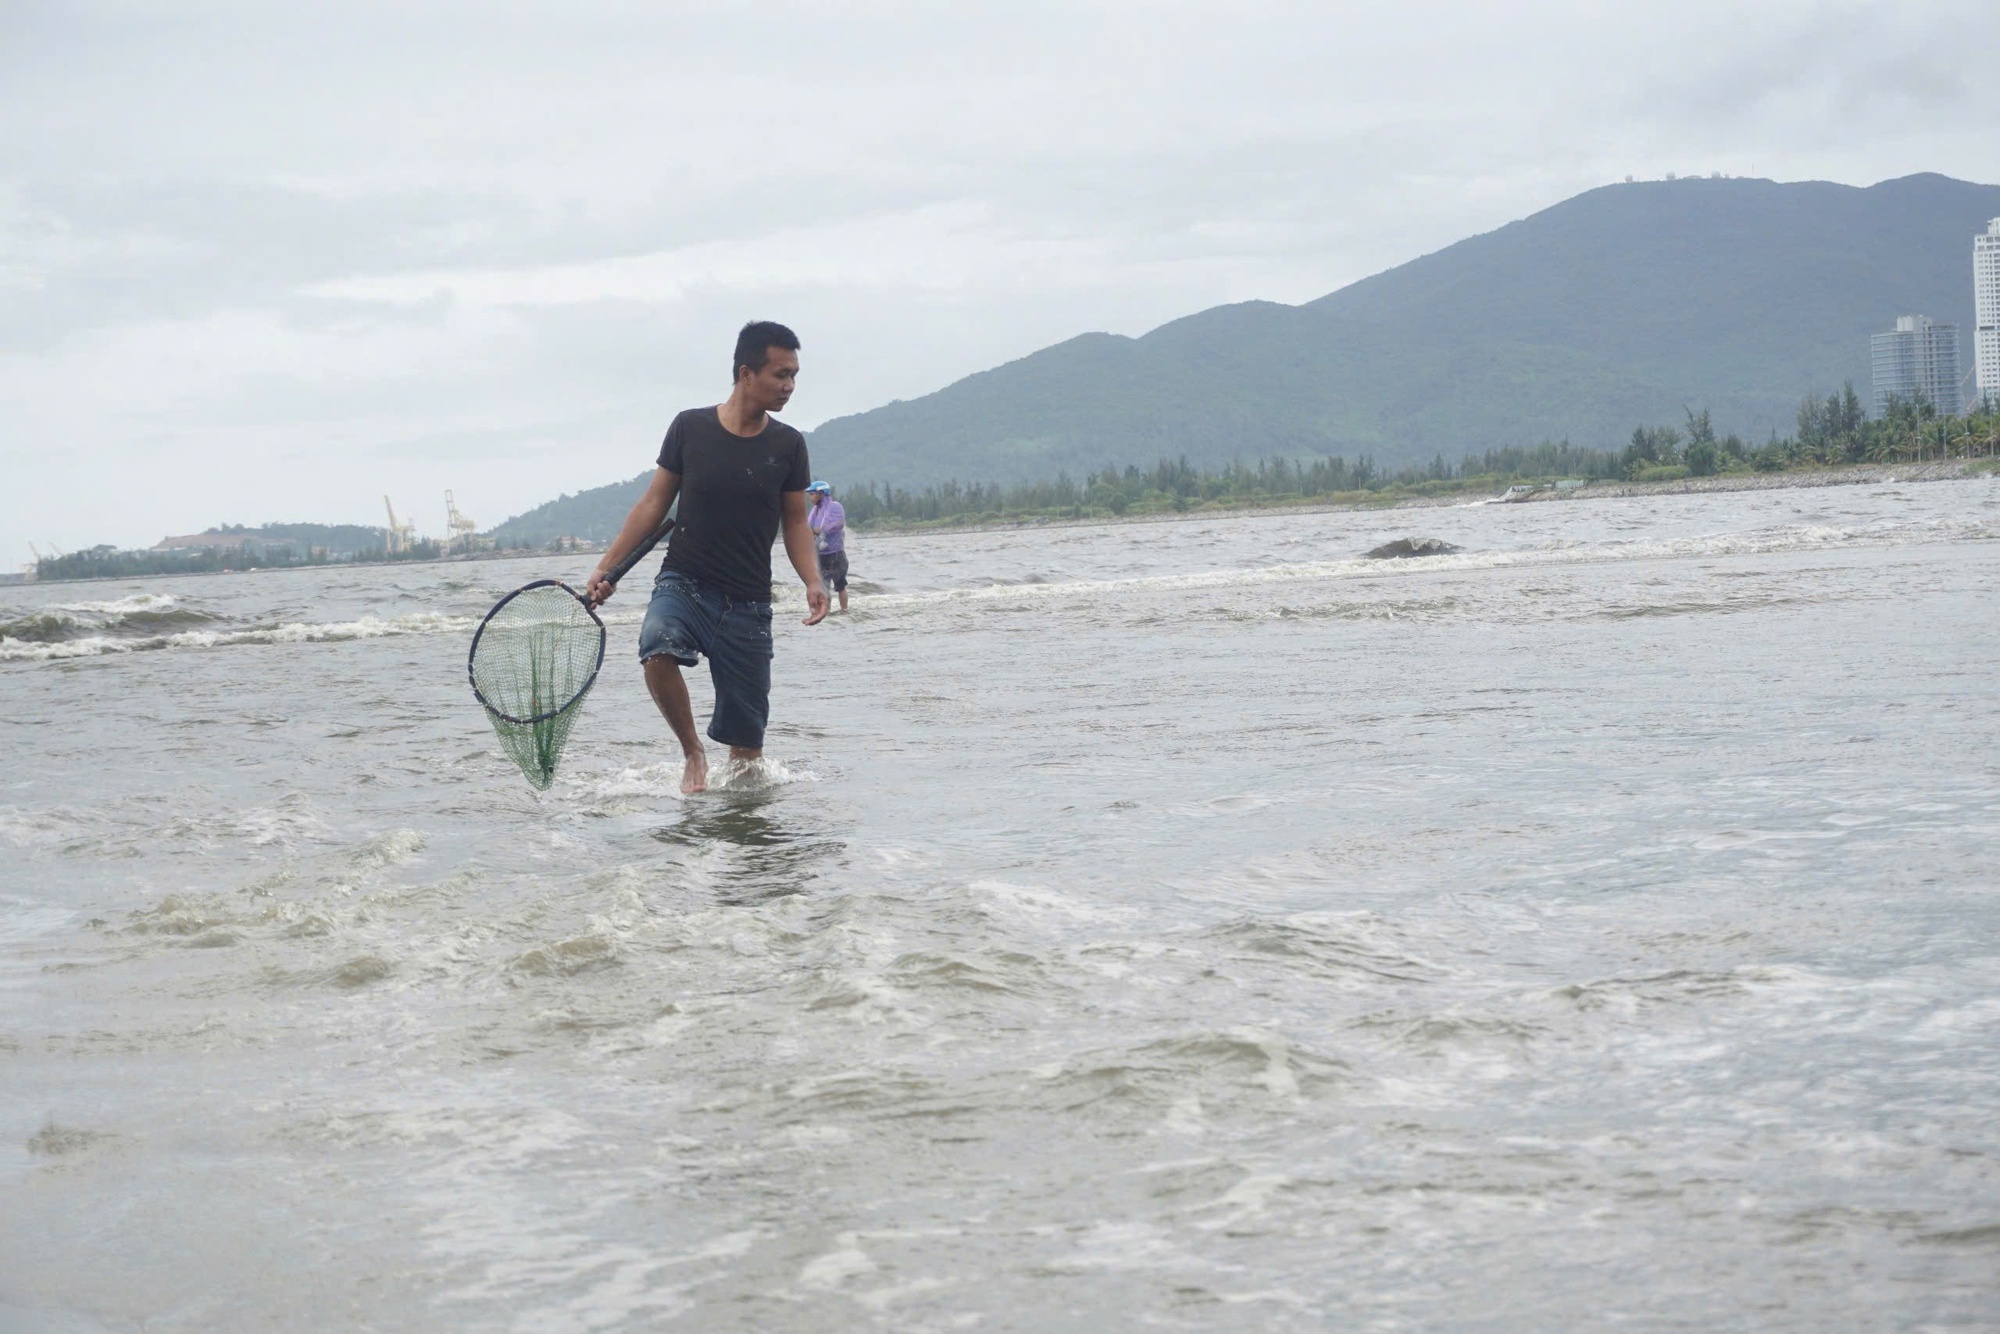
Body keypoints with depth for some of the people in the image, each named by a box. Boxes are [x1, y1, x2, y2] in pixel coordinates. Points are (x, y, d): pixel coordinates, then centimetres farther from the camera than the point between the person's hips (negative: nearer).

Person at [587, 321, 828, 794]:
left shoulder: (787, 445, 3)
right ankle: (693, 753, -9)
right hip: (683, 584, -2)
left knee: (746, 730, 0)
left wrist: (812, 581, -7)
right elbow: (655, 503, 5)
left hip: (748, 604, 2)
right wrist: (606, 568, 0)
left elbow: (795, 521, 10)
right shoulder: (690, 428, -1)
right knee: (658, 651, -31)